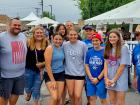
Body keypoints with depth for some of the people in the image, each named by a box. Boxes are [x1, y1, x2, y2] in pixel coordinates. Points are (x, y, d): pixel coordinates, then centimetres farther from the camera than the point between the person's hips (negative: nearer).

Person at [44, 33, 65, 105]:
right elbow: (48, 66, -16)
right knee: (54, 97, -16)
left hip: (61, 74, 5)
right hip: (50, 74, -5)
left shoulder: (62, 48, 4)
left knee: (59, 98, 5)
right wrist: (52, 80, -16)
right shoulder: (49, 48, -13)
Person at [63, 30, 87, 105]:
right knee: (71, 94, 14)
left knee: (77, 96, -7)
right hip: (69, 73, 3)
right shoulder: (64, 45, -3)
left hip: (80, 73, -2)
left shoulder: (82, 45, -8)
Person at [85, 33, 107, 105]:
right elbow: (86, 65, 5)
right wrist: (90, 77, -7)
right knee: (92, 98, 14)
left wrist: (98, 78, -11)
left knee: (103, 99, 7)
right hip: (90, 80, 4)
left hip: (101, 79, -3)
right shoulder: (89, 52, 4)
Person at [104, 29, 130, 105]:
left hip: (120, 79, -5)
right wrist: (106, 78, -7)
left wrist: (114, 80, -12)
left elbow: (122, 66, -13)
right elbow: (106, 64, 4)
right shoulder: (108, 49, 8)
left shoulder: (124, 48, -9)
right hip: (109, 80, 5)